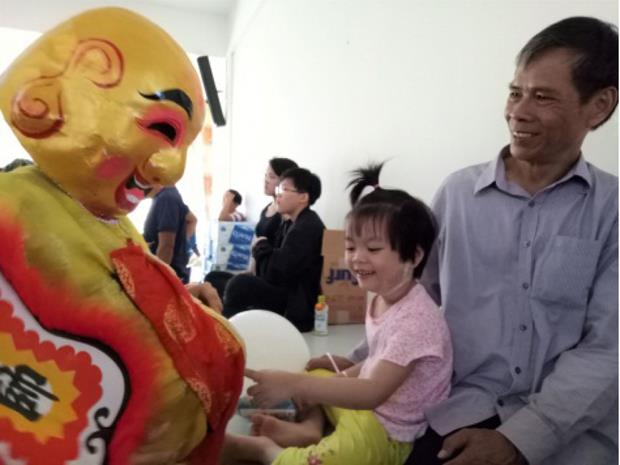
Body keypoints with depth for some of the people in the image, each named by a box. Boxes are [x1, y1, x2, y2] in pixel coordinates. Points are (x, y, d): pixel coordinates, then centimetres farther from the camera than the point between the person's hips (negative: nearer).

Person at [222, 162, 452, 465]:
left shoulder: (416, 319, -27)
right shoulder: (382, 298, 2)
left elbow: (373, 392, -33)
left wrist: (293, 385, -40)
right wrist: (343, 374, -5)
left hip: (388, 433, -9)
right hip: (365, 405, 10)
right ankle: (309, 428, -5)